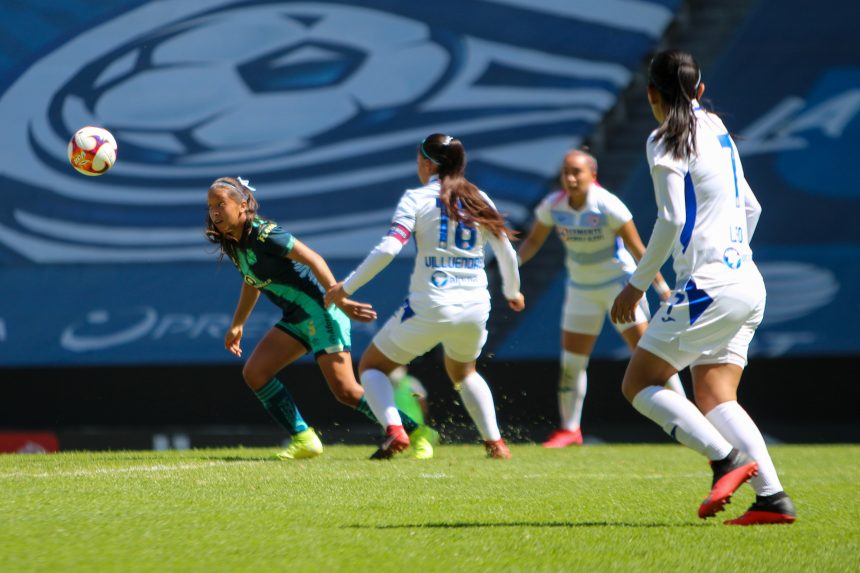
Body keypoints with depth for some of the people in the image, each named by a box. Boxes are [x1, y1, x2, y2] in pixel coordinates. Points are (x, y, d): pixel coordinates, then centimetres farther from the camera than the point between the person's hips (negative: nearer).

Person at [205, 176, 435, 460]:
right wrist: (237, 325, 28)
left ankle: (415, 434, -2)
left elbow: (313, 259, -22)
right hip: (296, 318, 9)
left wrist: (340, 300, -26)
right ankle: (304, 440, 2)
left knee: (346, 390, -14)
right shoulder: (233, 244, 8)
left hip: (319, 310, -9)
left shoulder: (263, 234, -19)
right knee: (254, 373, -1)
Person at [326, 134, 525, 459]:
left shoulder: (417, 198, -4)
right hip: (475, 307, 5)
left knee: (371, 366, 14)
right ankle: (494, 442, 20)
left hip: (430, 307, -5)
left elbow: (387, 250, -14)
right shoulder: (479, 199, 8)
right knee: (463, 371, 34)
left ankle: (394, 430, -11)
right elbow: (507, 253, 12)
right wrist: (512, 292, 31)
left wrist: (346, 287, -6)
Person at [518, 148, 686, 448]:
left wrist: (661, 287, -14)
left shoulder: (608, 206, -22)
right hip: (581, 287, 4)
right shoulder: (552, 206, -10)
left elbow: (637, 248, -16)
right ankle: (570, 429, 17)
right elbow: (534, 240, 6)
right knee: (572, 361, 4)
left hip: (618, 282, -4)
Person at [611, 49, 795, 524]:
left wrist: (637, 284, -8)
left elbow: (671, 219, -15)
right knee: (714, 399, 7)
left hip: (708, 285, -8)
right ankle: (772, 497, -9)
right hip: (749, 285, 8)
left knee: (638, 383, 0)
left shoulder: (666, 140, -7)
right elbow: (750, 208, 22)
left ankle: (726, 459, -16)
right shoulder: (717, 132, 17)